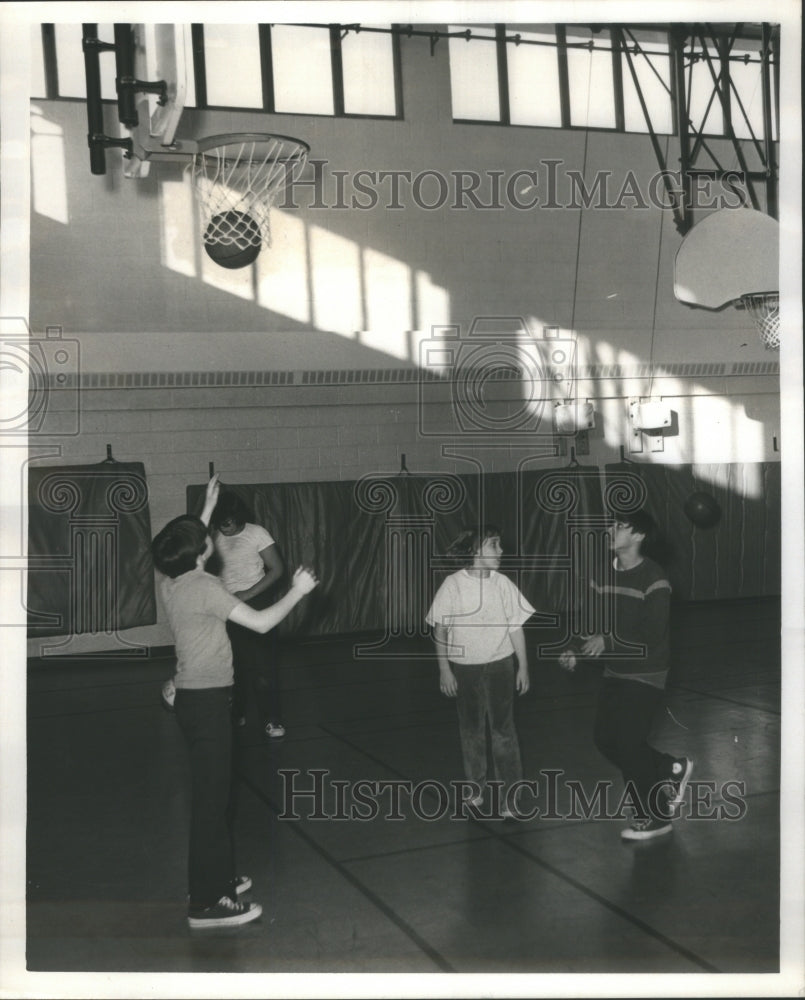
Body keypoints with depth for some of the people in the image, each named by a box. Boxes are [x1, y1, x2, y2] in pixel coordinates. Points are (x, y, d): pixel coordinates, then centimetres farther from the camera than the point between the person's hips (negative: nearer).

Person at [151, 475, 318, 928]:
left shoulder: (172, 580, 5)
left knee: (214, 791, 20)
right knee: (212, 797, -3)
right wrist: (298, 590, -9)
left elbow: (190, 539, 29)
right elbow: (261, 622, -21)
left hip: (197, 696, 10)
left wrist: (209, 504, 33)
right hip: (207, 700, -10)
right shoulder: (204, 587, -20)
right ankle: (207, 903, 4)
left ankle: (216, 877, 32)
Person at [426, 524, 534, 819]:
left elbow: (516, 627, 2)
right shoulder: (453, 585, -9)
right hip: (465, 667, 0)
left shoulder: (503, 584, -5)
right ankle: (476, 788, 29)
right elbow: (439, 630, -3)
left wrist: (523, 666, 3)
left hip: (500, 665, 0)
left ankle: (510, 796, 8)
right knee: (471, 730, 13)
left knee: (503, 729, 0)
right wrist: (444, 670, -5)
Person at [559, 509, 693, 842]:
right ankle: (671, 769, 30)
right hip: (614, 672, 7)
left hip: (645, 676, -7)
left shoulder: (654, 581, -18)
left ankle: (655, 817, 17)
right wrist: (575, 651, -13)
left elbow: (653, 638, -21)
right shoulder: (601, 577, 1)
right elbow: (591, 623, 5)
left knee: (628, 743, -4)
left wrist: (608, 641, -29)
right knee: (604, 738, 8)